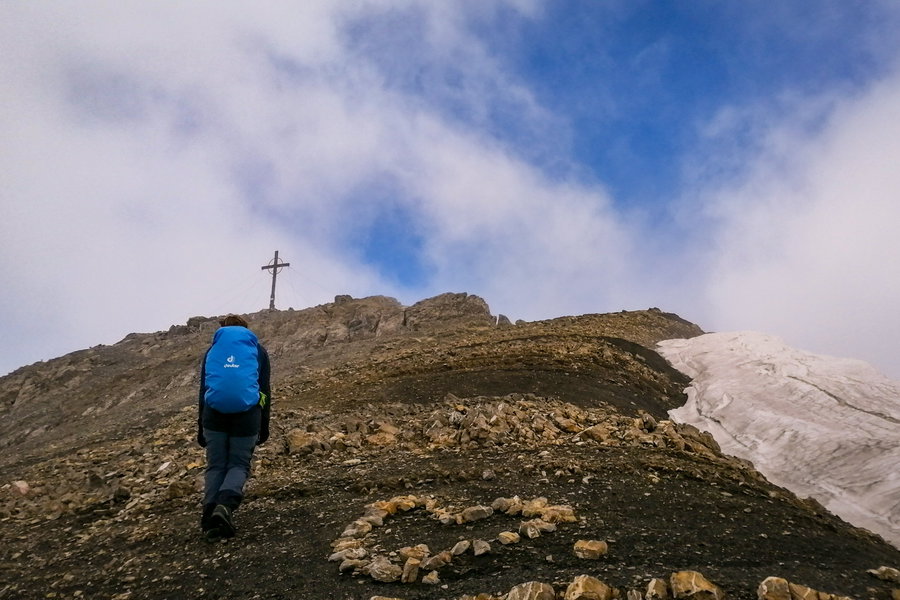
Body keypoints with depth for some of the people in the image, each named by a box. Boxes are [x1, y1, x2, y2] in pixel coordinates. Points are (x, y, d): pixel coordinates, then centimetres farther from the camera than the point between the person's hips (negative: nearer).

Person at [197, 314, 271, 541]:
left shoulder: (212, 351, 18)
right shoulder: (257, 350, 14)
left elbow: (203, 389, 18)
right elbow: (265, 390, 10)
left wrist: (201, 427, 22)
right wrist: (264, 426, 14)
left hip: (214, 413, 1)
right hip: (246, 413, -1)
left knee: (215, 466, 8)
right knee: (239, 465, 6)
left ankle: (210, 517, -6)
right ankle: (226, 504, -21)